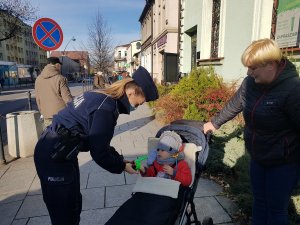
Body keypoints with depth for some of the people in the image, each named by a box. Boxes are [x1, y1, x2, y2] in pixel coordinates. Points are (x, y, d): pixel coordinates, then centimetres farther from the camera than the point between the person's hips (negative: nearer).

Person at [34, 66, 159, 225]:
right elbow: (98, 151, -20)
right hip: (53, 156, -10)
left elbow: (98, 142, 13)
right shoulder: (106, 107, -24)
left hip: (59, 152, 10)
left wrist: (120, 159, 13)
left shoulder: (102, 97, 6)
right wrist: (121, 166, -4)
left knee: (74, 204, 22)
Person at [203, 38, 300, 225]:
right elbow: (234, 105, 9)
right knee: (259, 202, 20)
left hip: (284, 163, -6)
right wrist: (215, 123, 18)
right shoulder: (251, 82, -5)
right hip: (258, 157, 6)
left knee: (276, 209, 9)